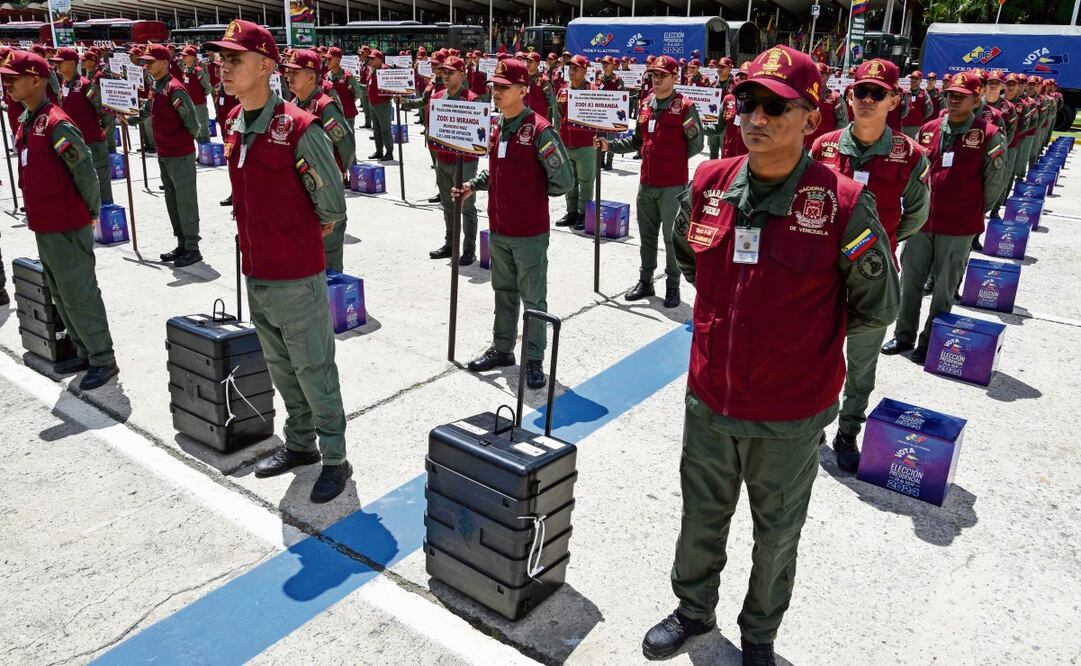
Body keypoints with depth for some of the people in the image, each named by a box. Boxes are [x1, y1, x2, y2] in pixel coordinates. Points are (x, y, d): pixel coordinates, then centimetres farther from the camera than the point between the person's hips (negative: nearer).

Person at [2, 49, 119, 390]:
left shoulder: (56, 124, -17)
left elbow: (85, 170, -19)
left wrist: (91, 211, -7)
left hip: (67, 228, -9)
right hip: (43, 226, 9)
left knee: (79, 296, -1)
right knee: (61, 295, 17)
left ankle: (103, 360, 10)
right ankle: (84, 353, 29)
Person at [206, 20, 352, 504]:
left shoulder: (300, 128, -17)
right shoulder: (234, 124, 6)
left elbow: (332, 203, -9)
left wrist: (306, 230, 5)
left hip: (297, 277, -7)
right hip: (255, 273, 8)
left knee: (314, 372, 3)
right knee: (281, 369, 19)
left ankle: (335, 460, 18)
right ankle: (300, 445, 36)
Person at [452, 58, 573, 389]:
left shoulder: (539, 129, -15)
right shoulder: (497, 127, 8)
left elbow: (563, 180, -13)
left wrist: (531, 195, 0)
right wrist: (473, 185, 6)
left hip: (529, 232, -7)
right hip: (498, 228, 7)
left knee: (533, 298, 4)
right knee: (504, 292, 18)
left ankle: (533, 359, 15)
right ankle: (502, 349, 32)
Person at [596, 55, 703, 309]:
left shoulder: (685, 107, -8)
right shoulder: (645, 104, 10)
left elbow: (696, 145, -6)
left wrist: (673, 160, -5)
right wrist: (610, 145, 7)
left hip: (672, 185, -6)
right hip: (646, 183, 6)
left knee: (672, 237, 3)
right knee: (647, 235, 15)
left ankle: (672, 285, 16)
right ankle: (645, 281, 27)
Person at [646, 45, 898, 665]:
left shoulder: (844, 203, -17)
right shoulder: (708, 184, -6)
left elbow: (877, 306, -5)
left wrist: (803, 331, 1)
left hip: (791, 415, -3)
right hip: (709, 400, 3)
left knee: (777, 535, 19)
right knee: (701, 518, 22)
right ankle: (695, 609, 49)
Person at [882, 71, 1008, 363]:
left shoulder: (989, 136, -7)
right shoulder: (928, 130, 5)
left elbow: (995, 182, 0)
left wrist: (973, 212, 7)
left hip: (958, 228, -4)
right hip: (920, 221, 4)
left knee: (944, 287, 7)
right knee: (910, 280, 10)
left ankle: (930, 341, 19)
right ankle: (904, 335, 24)